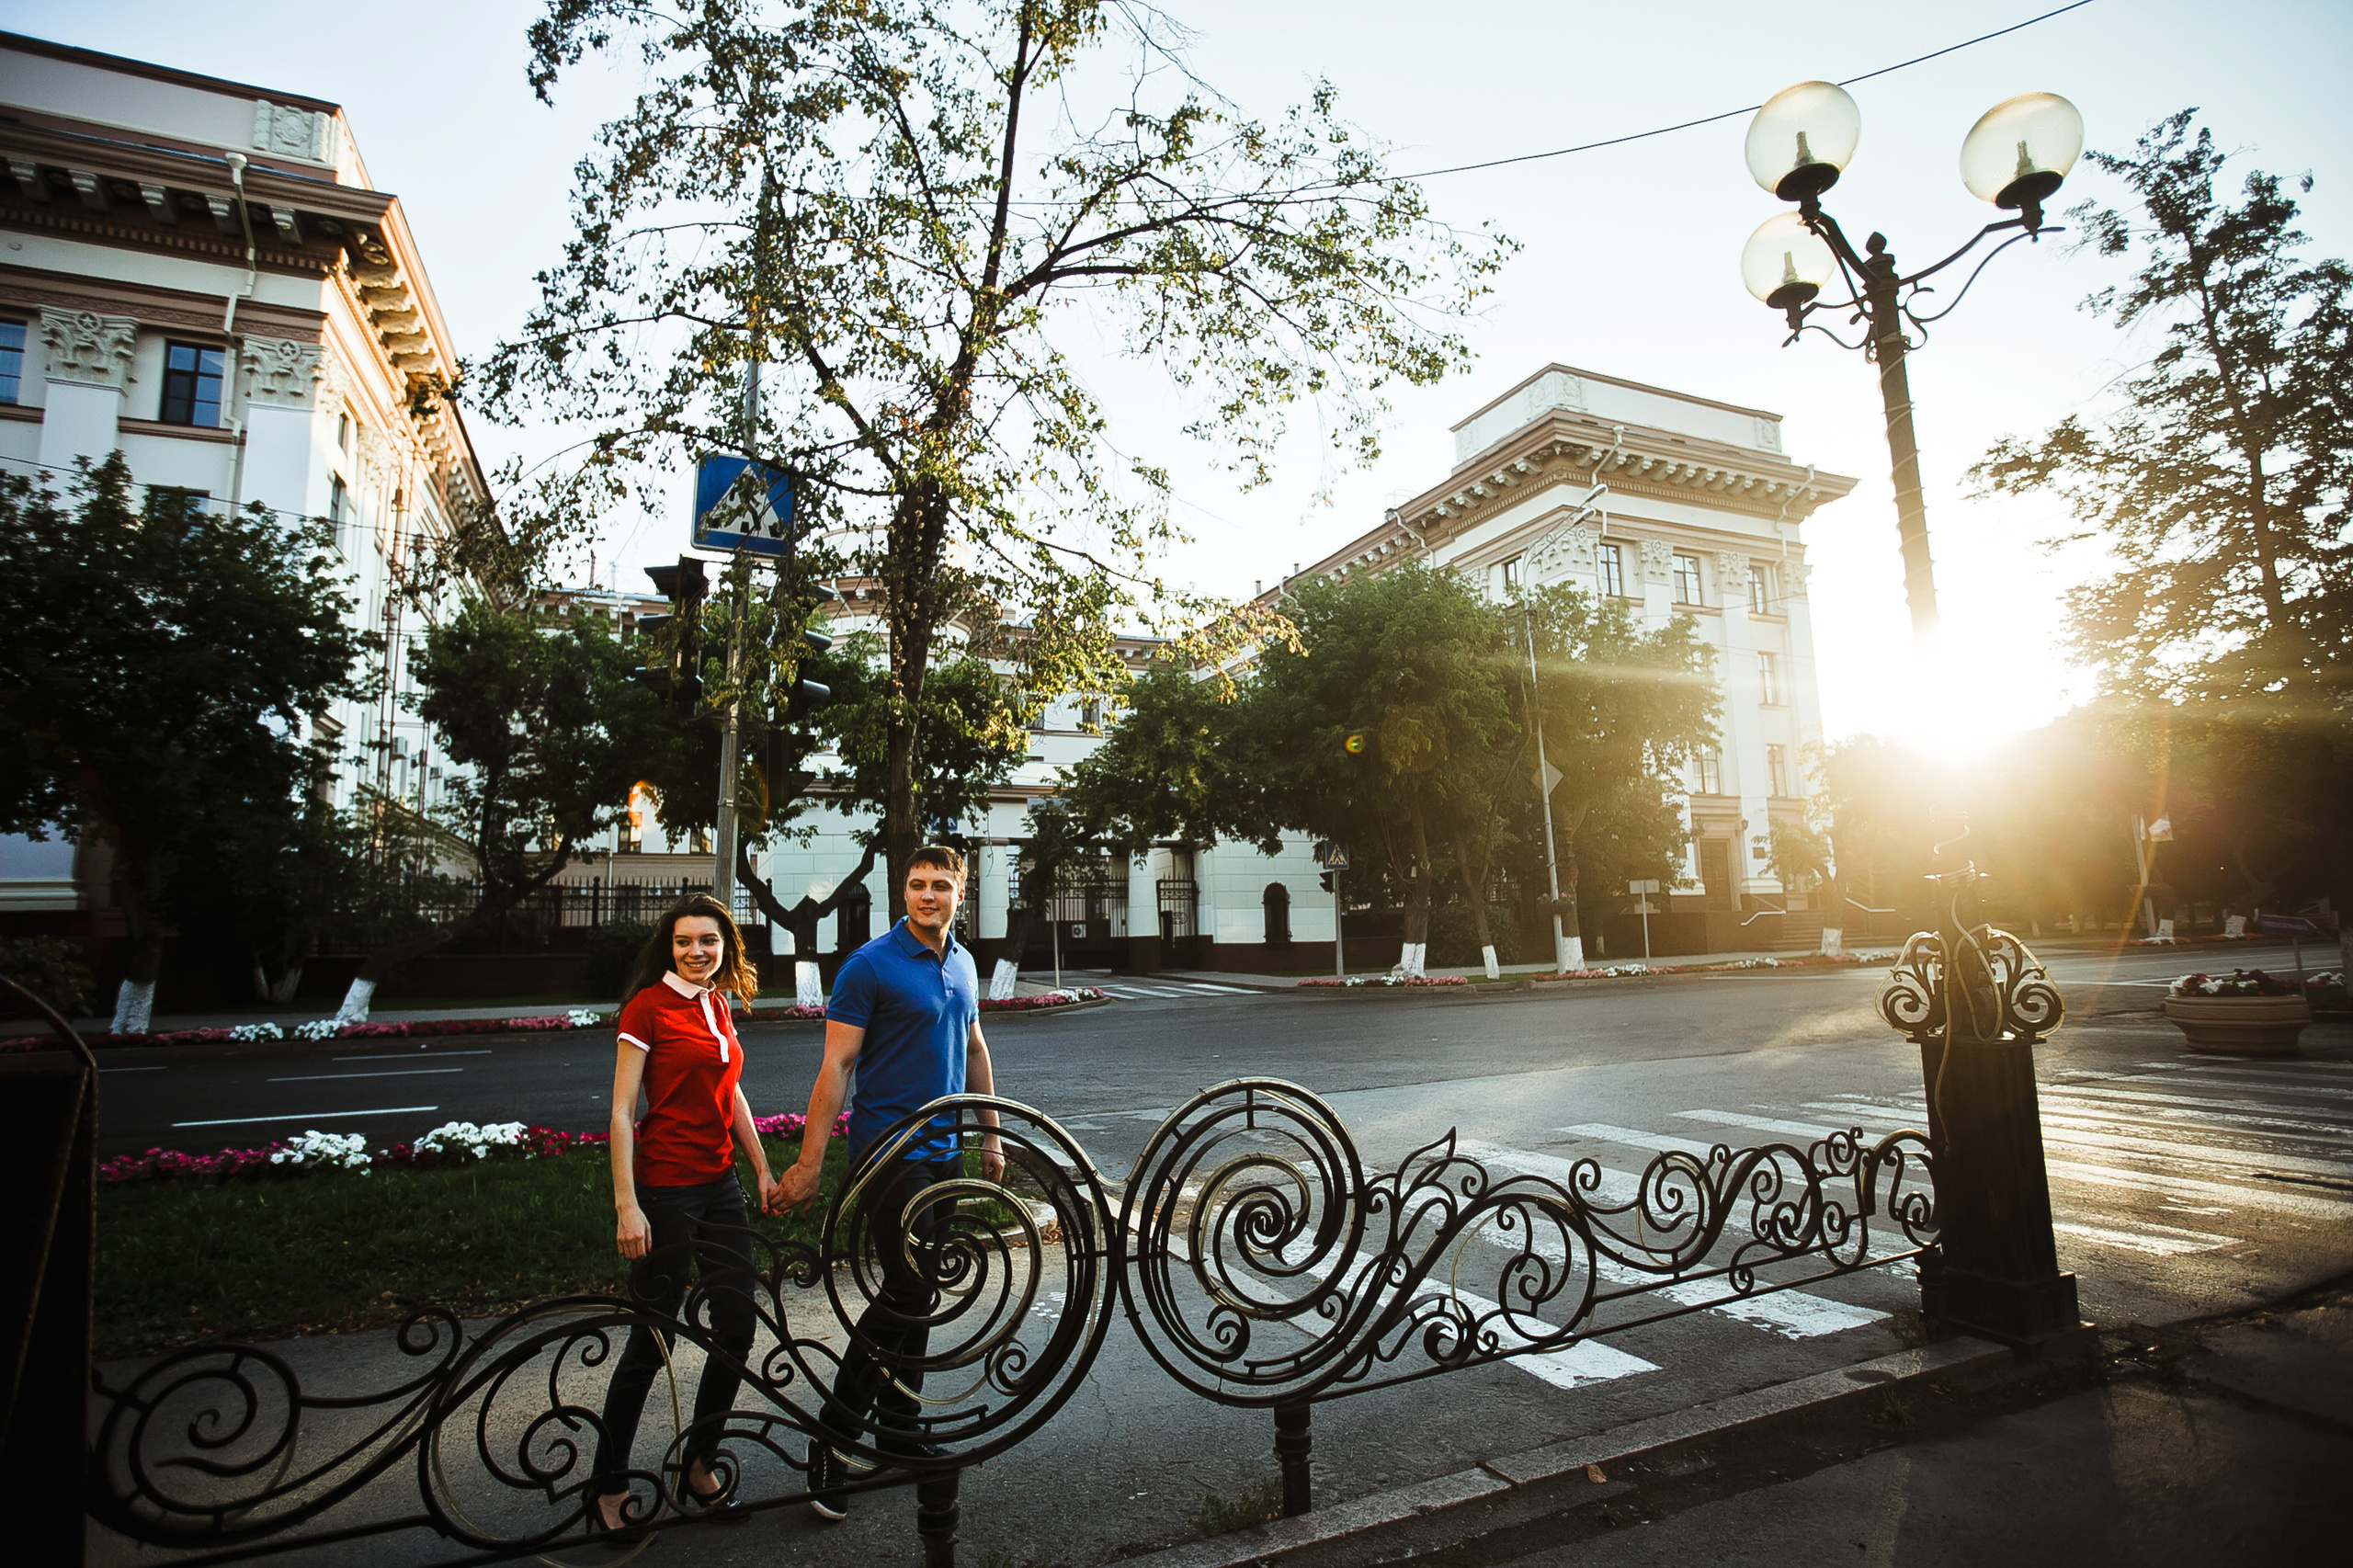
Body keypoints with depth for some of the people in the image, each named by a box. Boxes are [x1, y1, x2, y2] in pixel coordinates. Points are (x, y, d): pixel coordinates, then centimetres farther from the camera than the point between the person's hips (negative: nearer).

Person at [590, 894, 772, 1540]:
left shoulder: (717, 1005, 9)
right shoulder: (648, 1007, -11)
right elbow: (621, 1113, -12)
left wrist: (764, 1169, 17)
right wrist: (626, 1205, -16)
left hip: (720, 1184, 7)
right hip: (665, 1189, -7)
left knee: (738, 1328, 9)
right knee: (652, 1341, 4)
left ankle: (698, 1464, 28)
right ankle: (609, 1486, 25)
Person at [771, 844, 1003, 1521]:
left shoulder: (962, 964, 9)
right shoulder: (870, 965, -12)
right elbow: (836, 1065, -14)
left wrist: (991, 1135, 18)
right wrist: (809, 1162, -16)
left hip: (943, 1151, 7)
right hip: (888, 1151, -7)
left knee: (915, 1294, 15)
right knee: (907, 1291, -8)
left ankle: (899, 1427, 29)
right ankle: (834, 1438, 8)